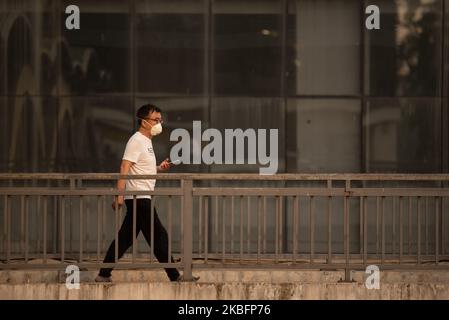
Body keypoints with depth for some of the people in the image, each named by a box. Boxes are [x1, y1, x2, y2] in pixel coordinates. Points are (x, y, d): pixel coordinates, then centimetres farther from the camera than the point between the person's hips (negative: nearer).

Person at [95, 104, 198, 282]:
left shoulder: (146, 141, 19)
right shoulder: (136, 141, -11)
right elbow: (125, 169, -19)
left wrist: (159, 168, 10)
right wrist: (120, 195, -27)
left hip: (140, 199, 10)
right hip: (139, 198, -10)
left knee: (125, 238, 10)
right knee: (158, 236, -8)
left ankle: (104, 275, 12)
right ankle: (174, 276, -6)